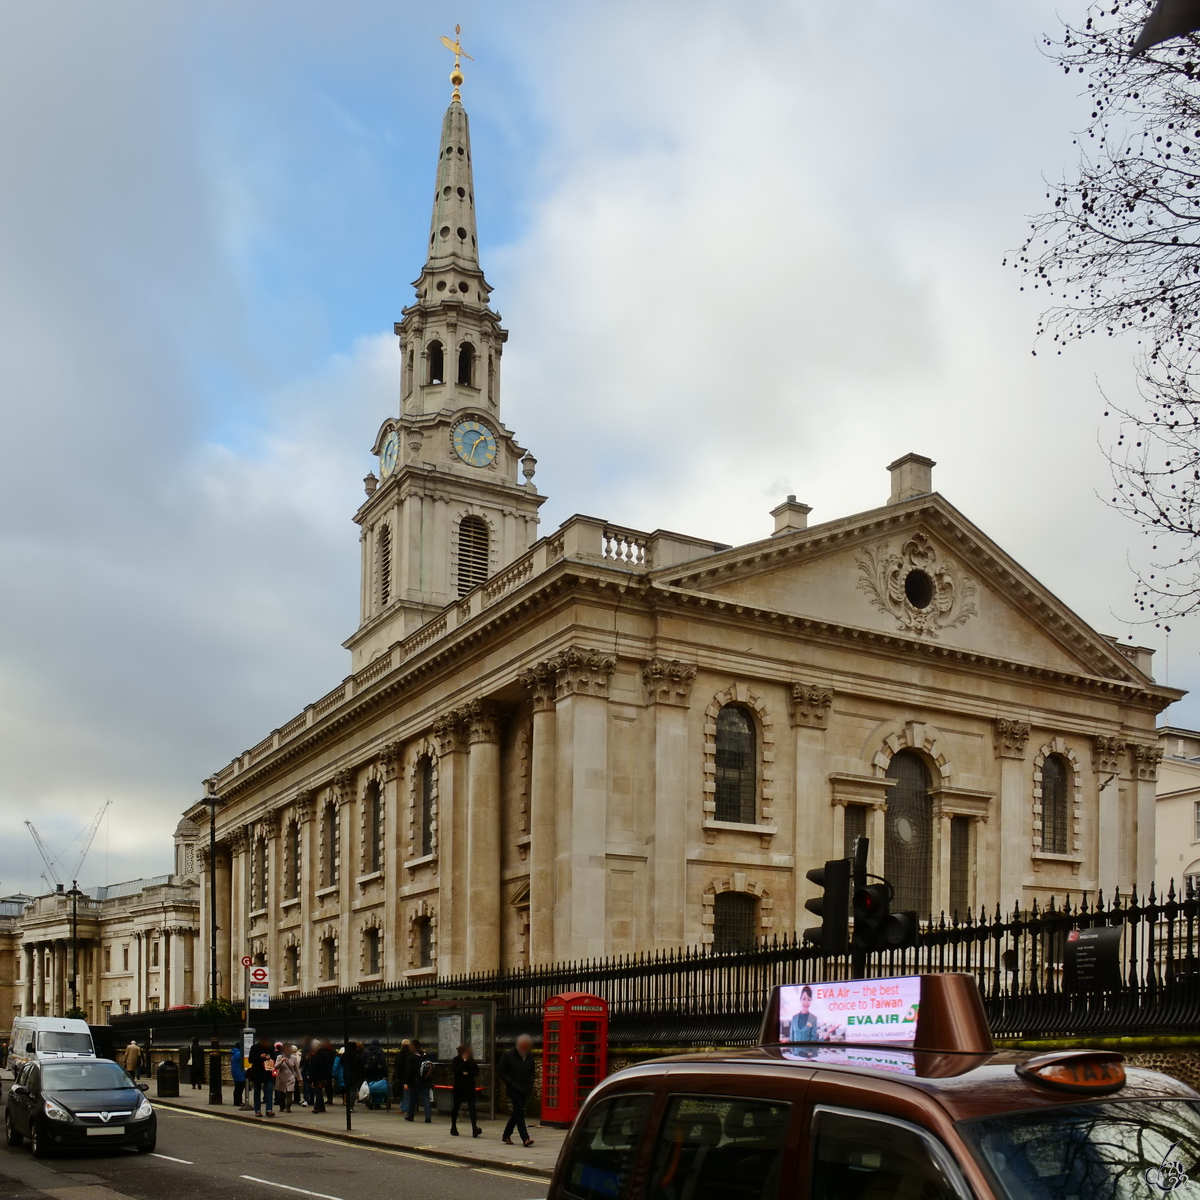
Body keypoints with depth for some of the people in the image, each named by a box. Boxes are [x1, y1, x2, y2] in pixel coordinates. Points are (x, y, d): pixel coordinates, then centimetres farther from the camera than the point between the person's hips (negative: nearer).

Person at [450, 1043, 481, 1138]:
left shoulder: (471, 1060, 8)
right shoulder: (456, 1060, 1)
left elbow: (476, 1071, -1)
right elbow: (455, 1070, -14)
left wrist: (468, 1073, -14)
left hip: (470, 1086, 1)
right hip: (459, 1086, -1)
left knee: (472, 1107, -11)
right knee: (456, 1107, 9)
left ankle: (474, 1128, -19)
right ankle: (453, 1127, 27)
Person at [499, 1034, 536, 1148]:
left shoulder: (529, 1057, 10)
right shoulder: (508, 1055, -5)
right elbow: (502, 1073, -5)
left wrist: (530, 1085, 3)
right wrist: (512, 1084, -14)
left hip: (524, 1090, 6)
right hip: (513, 1090, -6)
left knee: (517, 1113, 12)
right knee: (519, 1112, -15)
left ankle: (506, 1136, 27)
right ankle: (525, 1138, -19)